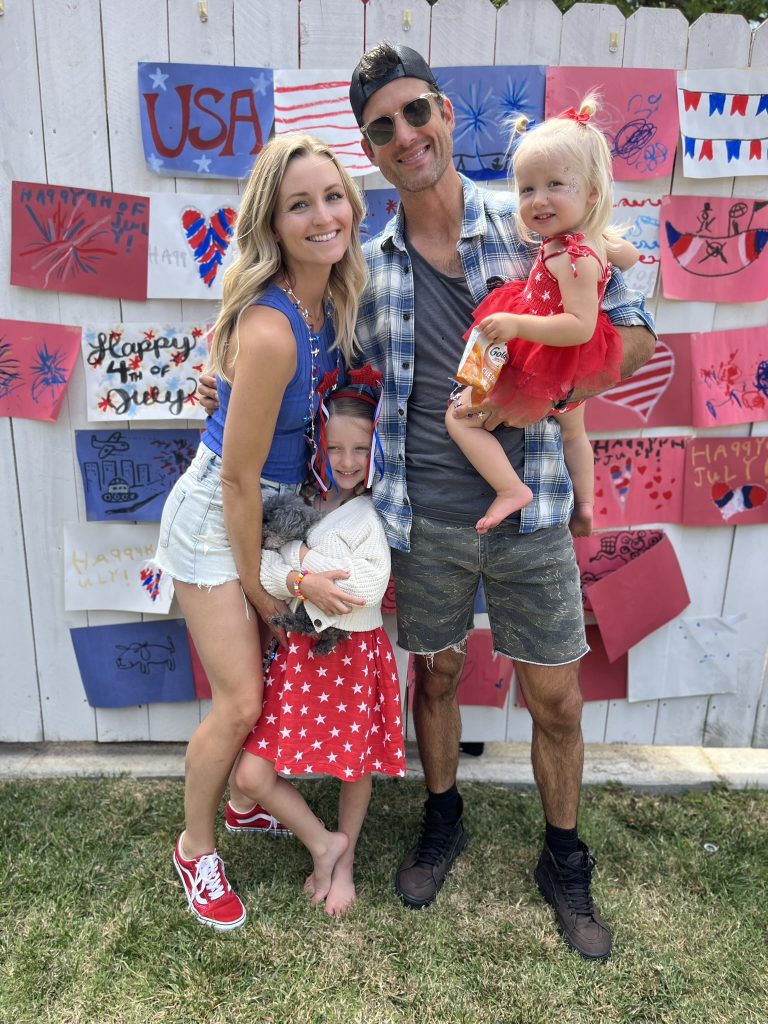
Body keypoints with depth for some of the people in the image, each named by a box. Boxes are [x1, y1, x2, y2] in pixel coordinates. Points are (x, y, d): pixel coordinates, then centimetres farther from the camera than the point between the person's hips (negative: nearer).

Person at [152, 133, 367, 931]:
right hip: (216, 517, -8)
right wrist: (256, 581, -11)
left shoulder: (333, 301, -6)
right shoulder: (268, 331, -30)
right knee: (240, 703, -1)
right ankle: (195, 848, 27)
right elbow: (240, 477, -22)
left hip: (279, 507, 8)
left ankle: (246, 801, 43)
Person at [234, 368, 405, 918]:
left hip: (356, 652, -3)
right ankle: (324, 842, 22)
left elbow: (370, 585, -21)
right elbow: (261, 564, -2)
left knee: (357, 764, 14)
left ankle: (343, 861, 41)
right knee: (252, 774, -2)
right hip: (301, 650, 3)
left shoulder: (375, 516, -9)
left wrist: (305, 562, -17)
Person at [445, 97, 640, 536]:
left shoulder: (571, 256, -31)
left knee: (460, 416, -2)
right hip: (573, 368, 10)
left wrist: (517, 324, -39)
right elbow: (630, 256, 17)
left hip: (546, 364, -10)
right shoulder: (598, 237, -2)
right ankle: (585, 505, 46)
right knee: (573, 432, 32)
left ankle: (512, 490, -5)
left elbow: (580, 326, -37)